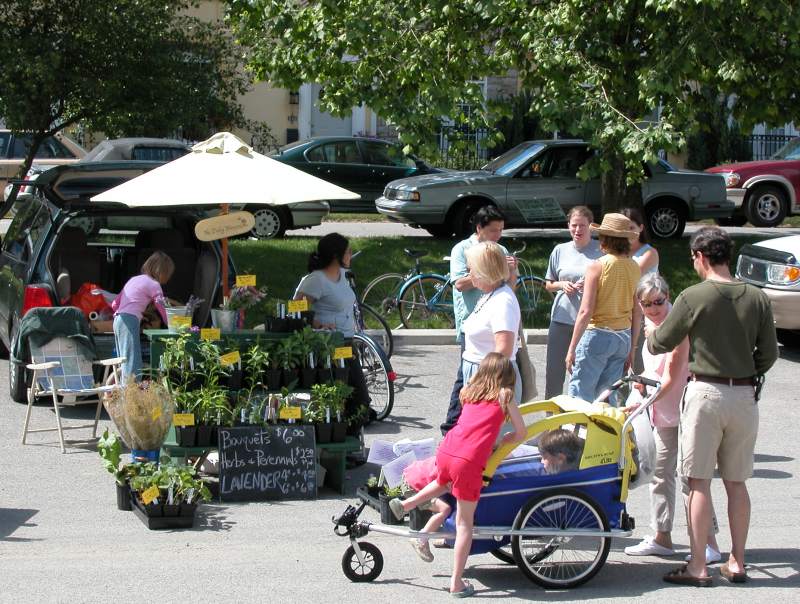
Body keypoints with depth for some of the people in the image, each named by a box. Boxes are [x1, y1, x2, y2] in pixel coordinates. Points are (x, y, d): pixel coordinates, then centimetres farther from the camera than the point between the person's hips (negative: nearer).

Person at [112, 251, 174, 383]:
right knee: (132, 363, -12)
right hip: (130, 321, -9)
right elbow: (162, 309, 0)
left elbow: (114, 304, 23)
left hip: (118, 319, 9)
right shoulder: (153, 284, -1)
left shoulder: (134, 279, 23)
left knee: (124, 362, 10)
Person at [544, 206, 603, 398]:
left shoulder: (601, 251, -2)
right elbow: (548, 284, 17)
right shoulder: (560, 250, 8)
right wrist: (562, 285, -4)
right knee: (554, 372, 6)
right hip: (562, 319, 3)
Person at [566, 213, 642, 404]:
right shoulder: (634, 268, 4)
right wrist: (631, 348, 18)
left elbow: (585, 312, -15)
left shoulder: (597, 267, -12)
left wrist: (572, 348, -11)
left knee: (580, 395, -1)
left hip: (597, 335, -6)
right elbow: (637, 312, 9)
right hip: (623, 338, 6)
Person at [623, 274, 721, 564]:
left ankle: (709, 543, -3)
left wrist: (643, 402, -27)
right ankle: (662, 538, 21)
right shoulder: (652, 325, 8)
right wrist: (638, 382, 2)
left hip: (683, 411, -9)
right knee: (660, 473, 12)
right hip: (663, 413, 9)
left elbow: (670, 378, -21)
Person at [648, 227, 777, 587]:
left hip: (706, 393, -4)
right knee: (736, 483, 12)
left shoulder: (694, 297, -10)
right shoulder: (756, 298, 1)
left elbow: (660, 344, 0)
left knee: (699, 482, 1)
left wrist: (650, 336, 23)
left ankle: (698, 567, 1)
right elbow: (769, 353, 6)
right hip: (745, 395, 4)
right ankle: (737, 563, 16)